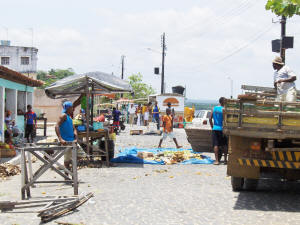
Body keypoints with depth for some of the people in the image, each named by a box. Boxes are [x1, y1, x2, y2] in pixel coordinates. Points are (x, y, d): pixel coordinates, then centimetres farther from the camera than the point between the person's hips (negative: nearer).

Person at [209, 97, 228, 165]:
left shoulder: (214, 108, 7)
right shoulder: (223, 109, -8)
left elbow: (210, 119, 7)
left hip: (215, 128, 4)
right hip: (221, 129, -4)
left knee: (216, 145, 1)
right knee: (224, 145, 10)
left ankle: (217, 160, -2)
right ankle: (225, 159, 14)